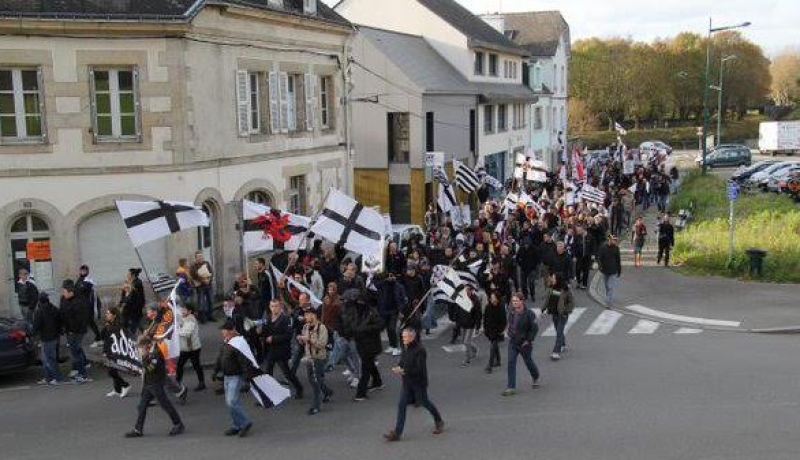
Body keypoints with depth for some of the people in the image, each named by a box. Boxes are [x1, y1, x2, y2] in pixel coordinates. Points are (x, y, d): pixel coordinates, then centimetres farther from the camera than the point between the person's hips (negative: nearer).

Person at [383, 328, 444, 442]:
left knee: (424, 403, 12)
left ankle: (439, 422, 38)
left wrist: (403, 371, -28)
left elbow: (420, 369, -26)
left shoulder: (419, 350, -23)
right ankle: (397, 433, 4)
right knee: (401, 405, 2)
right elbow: (402, 362, 16)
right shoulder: (405, 348, 2)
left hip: (419, 382, -7)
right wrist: (398, 368, -7)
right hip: (407, 383, 7)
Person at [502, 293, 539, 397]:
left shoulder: (529, 314, -17)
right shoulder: (511, 313, -1)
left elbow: (535, 328, -14)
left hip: (524, 343, -4)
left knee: (528, 362, 14)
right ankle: (511, 387, -4)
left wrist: (528, 340, -17)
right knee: (511, 363, -5)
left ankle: (536, 378, 44)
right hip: (512, 342, 4)